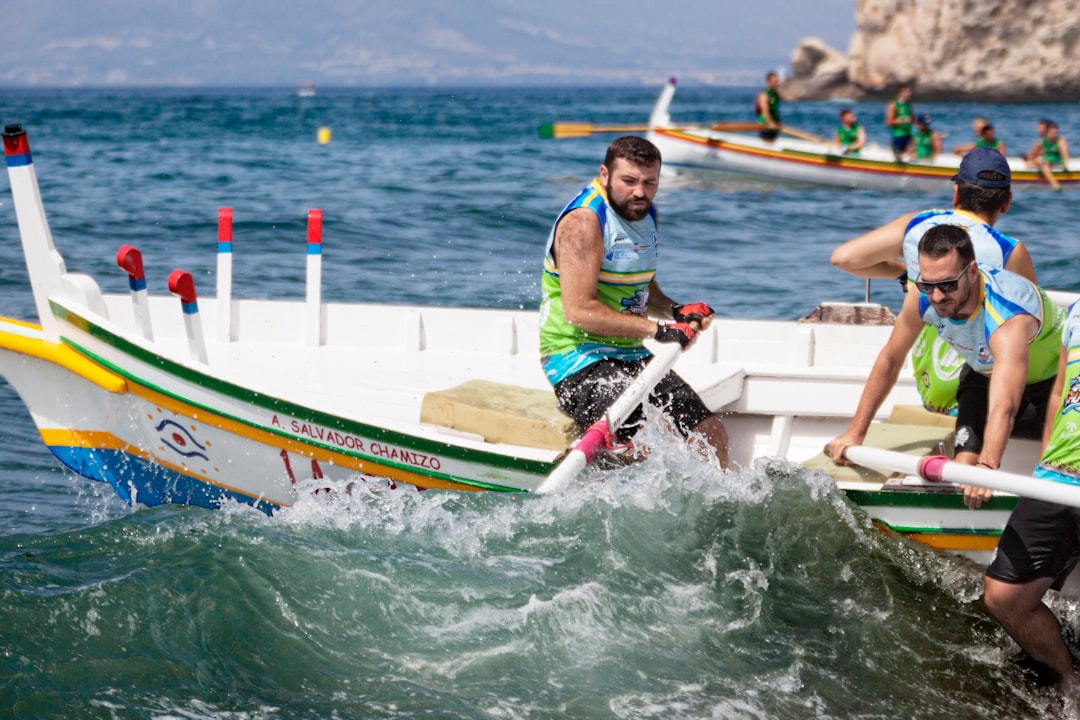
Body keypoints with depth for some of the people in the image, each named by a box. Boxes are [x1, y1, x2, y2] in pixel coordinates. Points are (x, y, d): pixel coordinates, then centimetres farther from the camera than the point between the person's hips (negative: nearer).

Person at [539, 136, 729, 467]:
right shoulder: (584, 220, -15)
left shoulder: (644, 215, 12)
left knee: (713, 437, 6)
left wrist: (676, 310, 5)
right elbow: (579, 310, -24)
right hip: (578, 358, -9)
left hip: (631, 355, 9)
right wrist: (658, 329, -24)